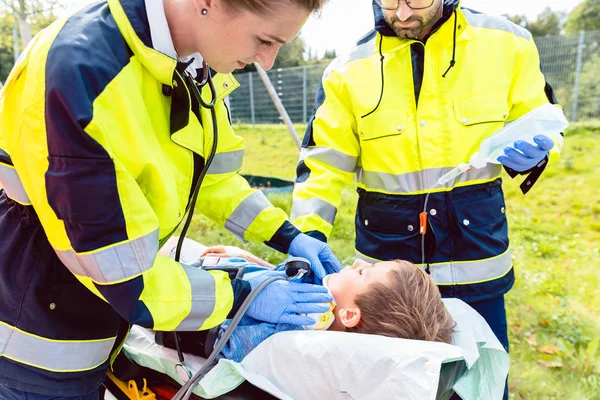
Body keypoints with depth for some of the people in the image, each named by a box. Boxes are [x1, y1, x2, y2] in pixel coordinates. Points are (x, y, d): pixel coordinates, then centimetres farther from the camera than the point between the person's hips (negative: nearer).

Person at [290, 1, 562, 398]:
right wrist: (309, 235, -15)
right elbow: (323, 163, -3)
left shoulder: (506, 43, -2)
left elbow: (538, 125, 9)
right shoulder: (350, 68, -3)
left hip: (476, 254, 1)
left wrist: (531, 154, -14)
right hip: (387, 261, 0)